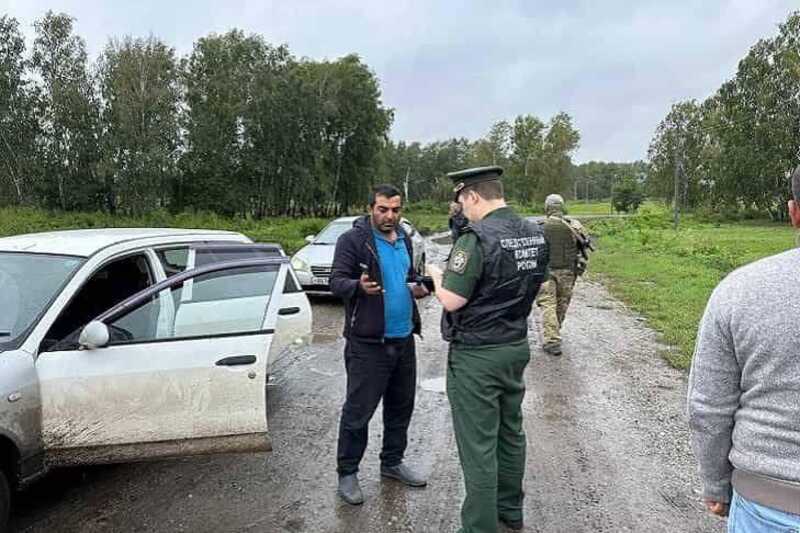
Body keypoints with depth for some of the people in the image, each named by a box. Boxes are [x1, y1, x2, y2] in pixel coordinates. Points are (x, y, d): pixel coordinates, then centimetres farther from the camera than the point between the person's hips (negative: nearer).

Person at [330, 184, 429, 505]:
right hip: (367, 342, -7)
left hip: (404, 338, 7)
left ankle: (392, 462, 34)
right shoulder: (352, 240, -10)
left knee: (401, 406, 16)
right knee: (358, 411, 2)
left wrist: (418, 287, -1)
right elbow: (336, 282, -14)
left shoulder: (404, 240, 11)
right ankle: (347, 473, 19)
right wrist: (359, 285, -36)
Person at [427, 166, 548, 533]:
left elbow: (452, 301, -22)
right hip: (517, 347, 8)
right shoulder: (535, 234, 3)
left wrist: (437, 276, -2)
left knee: (478, 446, 3)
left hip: (476, 355, -8)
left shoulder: (478, 238, -21)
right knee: (511, 432, 21)